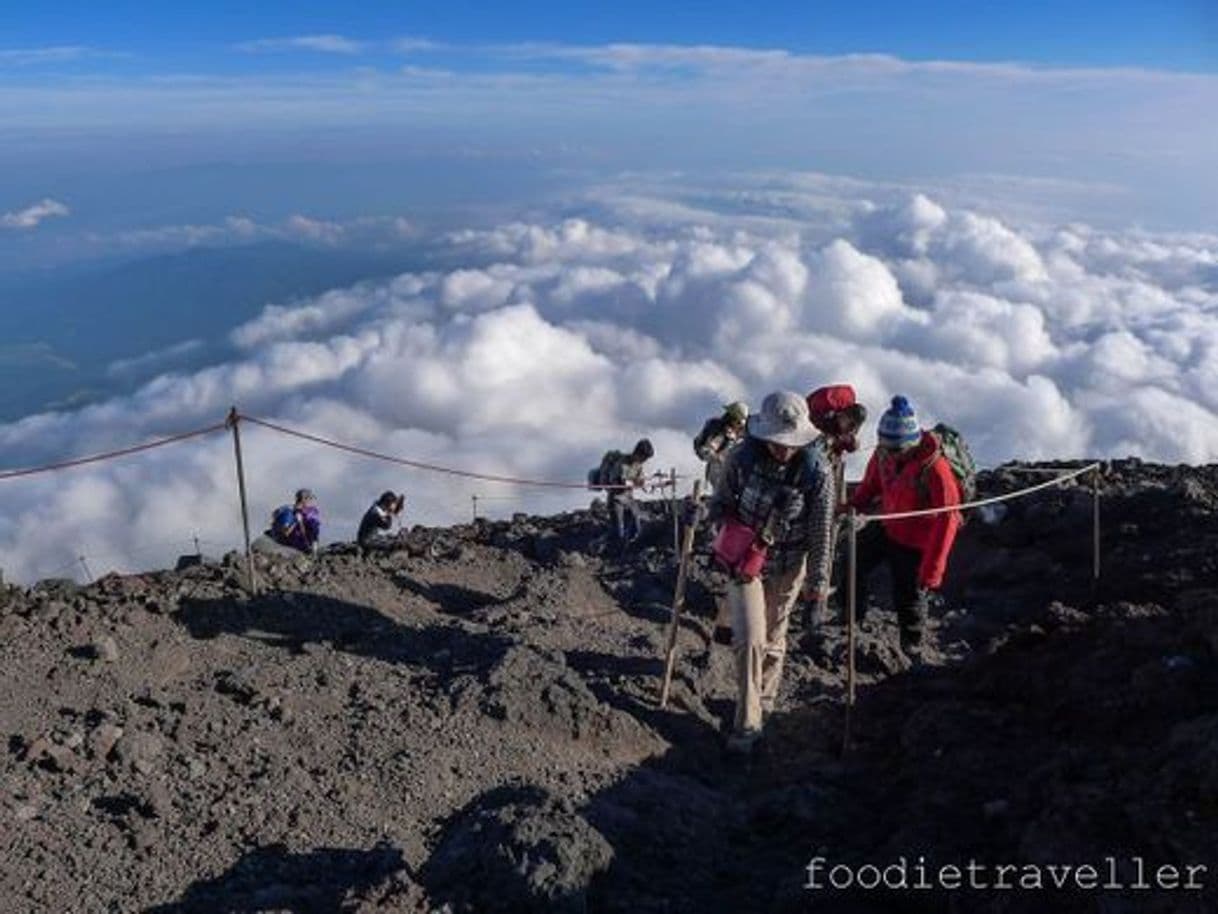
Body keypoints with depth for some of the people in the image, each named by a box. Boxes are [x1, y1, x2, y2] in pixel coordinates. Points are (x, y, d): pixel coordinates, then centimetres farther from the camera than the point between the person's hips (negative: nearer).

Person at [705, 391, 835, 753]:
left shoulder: (816, 471, -19)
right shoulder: (742, 458, -17)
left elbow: (821, 531, -9)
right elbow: (721, 503, 1)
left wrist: (818, 579, -3)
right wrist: (726, 537, -11)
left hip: (787, 566, 0)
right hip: (744, 560, 0)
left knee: (773, 638, 15)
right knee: (748, 639, -8)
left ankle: (764, 700, 41)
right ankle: (747, 723, 5)